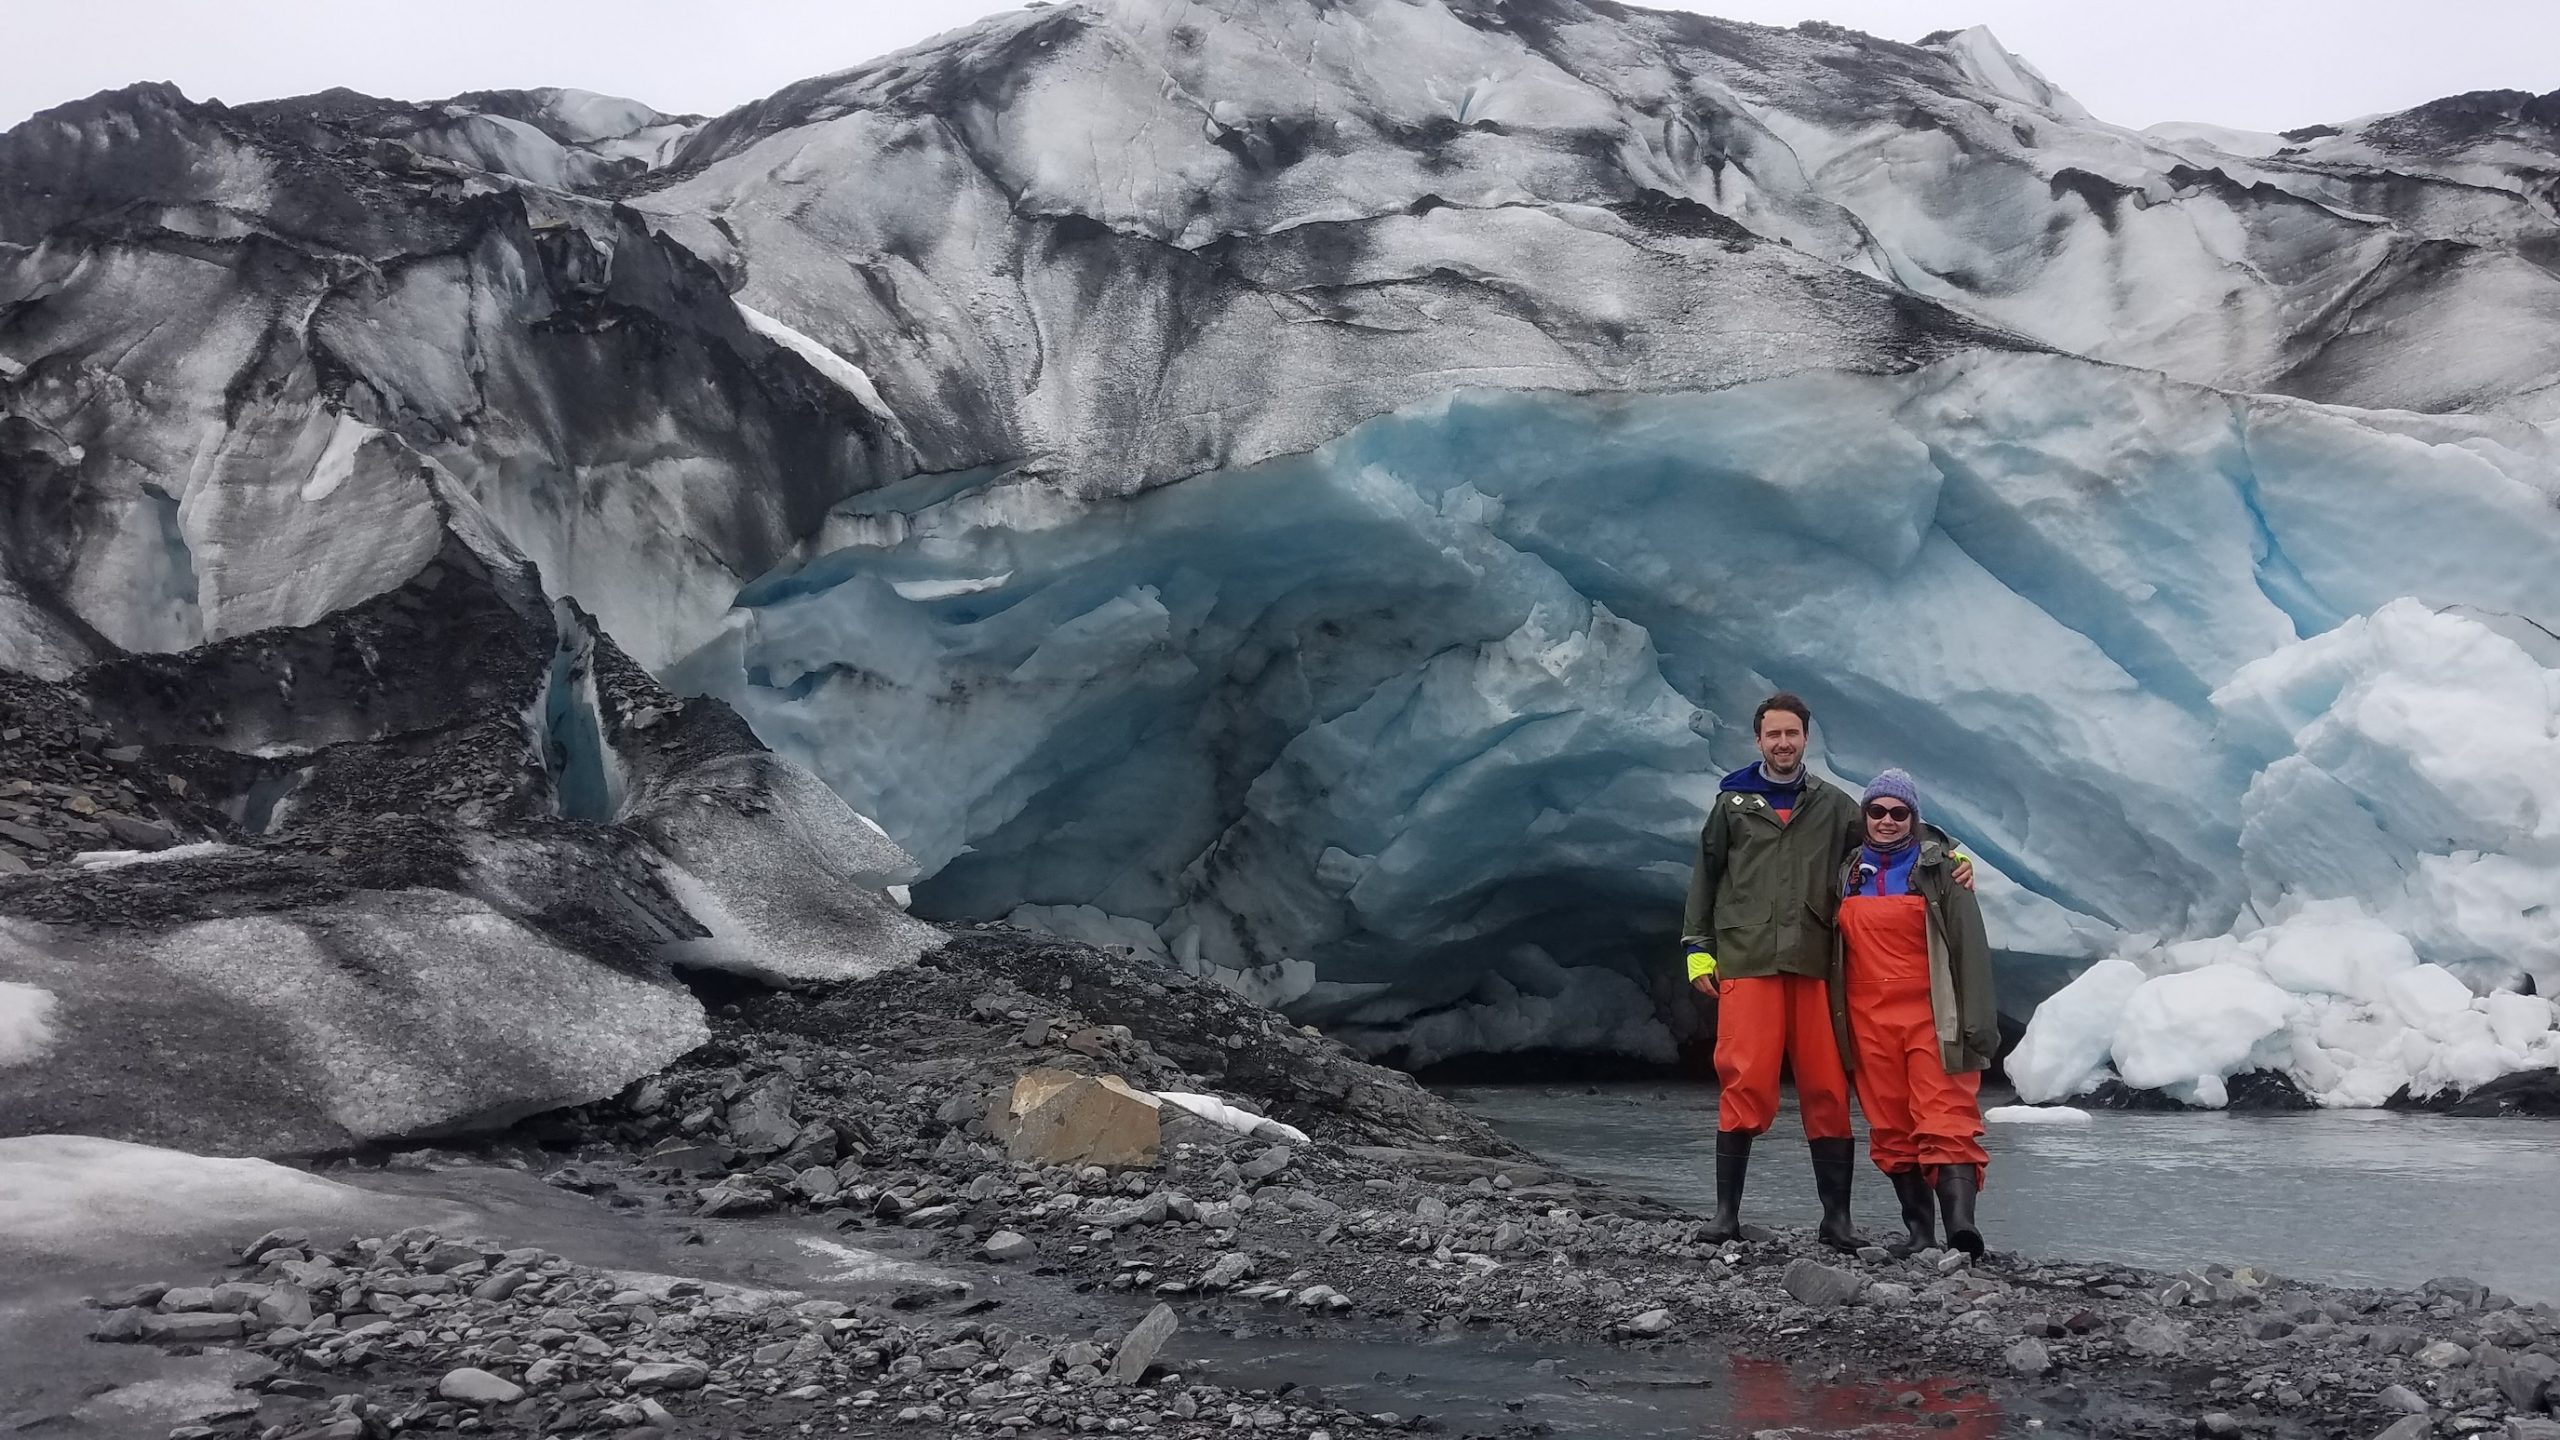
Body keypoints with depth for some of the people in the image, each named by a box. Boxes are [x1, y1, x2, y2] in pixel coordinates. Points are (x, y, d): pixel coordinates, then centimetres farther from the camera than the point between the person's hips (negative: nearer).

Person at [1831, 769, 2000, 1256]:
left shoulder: (1940, 868, 3)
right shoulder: (1850, 872, 15)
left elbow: (1971, 946, -2)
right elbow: (1837, 948, 20)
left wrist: (1977, 1022, -9)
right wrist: (1835, 1019, 14)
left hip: (1932, 1015, -4)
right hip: (1869, 1019, 4)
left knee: (1947, 1123, -13)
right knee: (1891, 1129, 4)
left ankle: (1960, 1221, -24)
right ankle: (1918, 1228, 10)